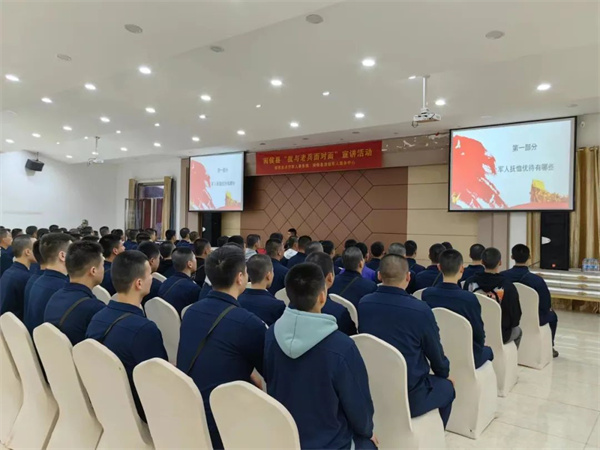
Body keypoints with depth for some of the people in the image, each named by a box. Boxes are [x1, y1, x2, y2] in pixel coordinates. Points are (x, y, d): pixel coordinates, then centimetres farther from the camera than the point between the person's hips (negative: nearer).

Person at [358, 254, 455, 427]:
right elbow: (436, 355, -6)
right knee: (446, 387, 25)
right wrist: (444, 374, 17)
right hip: (408, 397, -4)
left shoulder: (363, 304, -10)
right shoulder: (420, 309, -22)